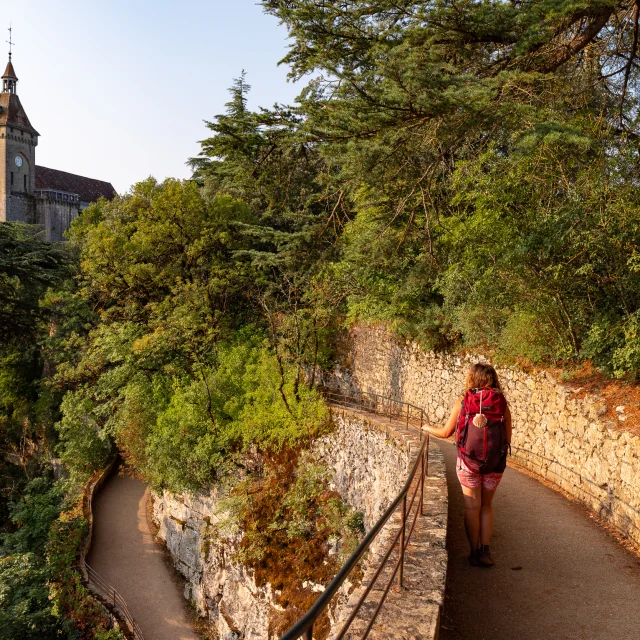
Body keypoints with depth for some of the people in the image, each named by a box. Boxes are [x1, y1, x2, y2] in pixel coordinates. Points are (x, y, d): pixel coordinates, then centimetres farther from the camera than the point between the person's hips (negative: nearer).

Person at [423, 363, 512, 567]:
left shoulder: (462, 403, -4)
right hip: (494, 463, 1)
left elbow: (446, 432, 2)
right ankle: (485, 551, 12)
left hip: (468, 461, -1)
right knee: (486, 506, 18)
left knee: (472, 507, 11)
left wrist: (428, 428, 21)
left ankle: (475, 552, 17)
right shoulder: (502, 404, -2)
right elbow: (507, 439, -1)